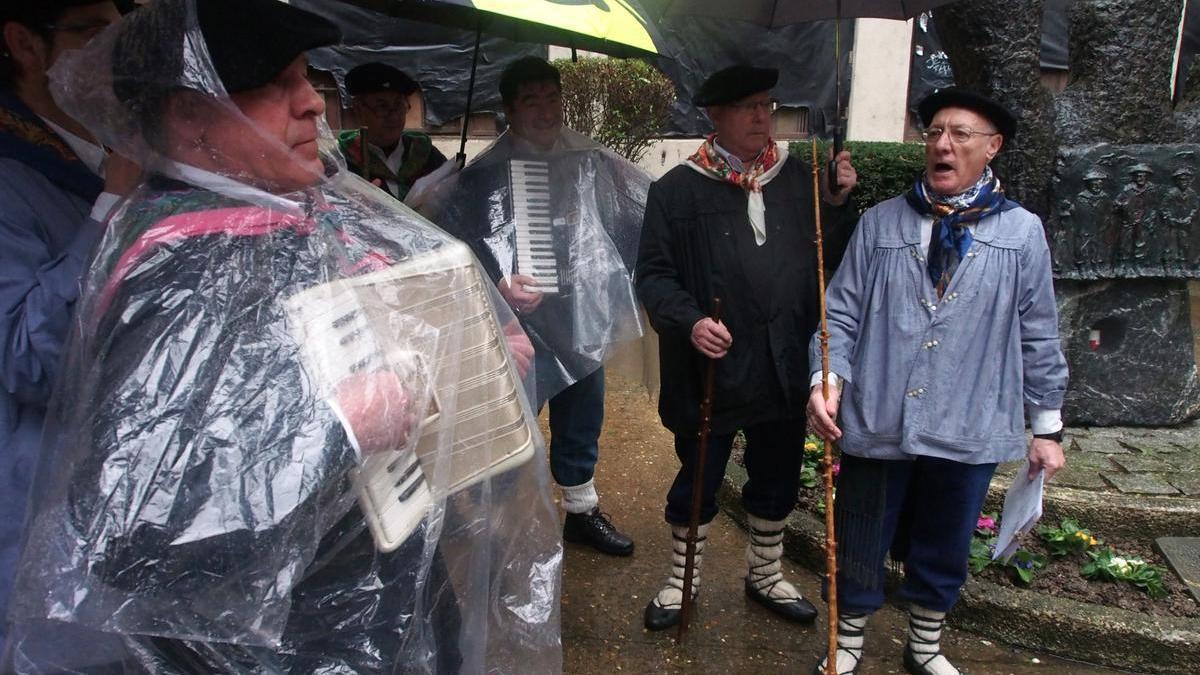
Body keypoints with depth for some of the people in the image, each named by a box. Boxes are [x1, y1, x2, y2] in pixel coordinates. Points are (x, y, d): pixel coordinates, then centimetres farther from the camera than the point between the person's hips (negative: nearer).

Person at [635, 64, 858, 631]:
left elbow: (832, 259, 8)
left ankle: (765, 574, 43)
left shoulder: (798, 178, 4)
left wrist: (837, 205, -6)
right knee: (699, 478, 13)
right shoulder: (678, 189, -7)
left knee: (777, 479, 20)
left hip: (785, 367, 4)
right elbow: (653, 273, -6)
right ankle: (681, 578, 37)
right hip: (712, 368, -4)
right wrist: (688, 320, -22)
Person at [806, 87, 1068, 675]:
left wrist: (1047, 427, 8)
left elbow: (1039, 337, 5)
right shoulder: (880, 223, 0)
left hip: (969, 433, 1)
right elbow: (841, 314, 0)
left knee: (944, 553, 18)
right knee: (859, 548, 13)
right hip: (877, 425, 0)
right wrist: (828, 378, -16)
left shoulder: (1022, 232, 1)